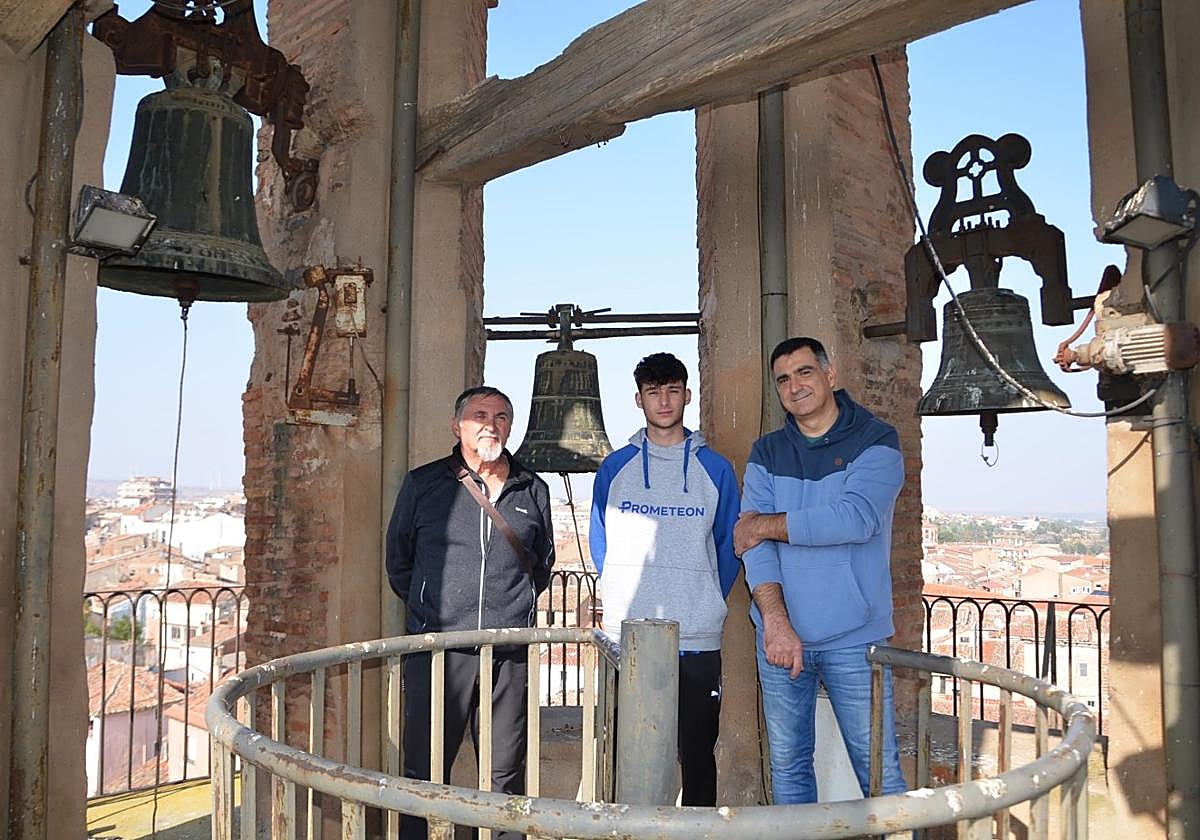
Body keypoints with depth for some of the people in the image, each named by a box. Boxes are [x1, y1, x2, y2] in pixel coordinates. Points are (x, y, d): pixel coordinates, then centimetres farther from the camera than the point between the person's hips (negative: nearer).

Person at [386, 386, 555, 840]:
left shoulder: (533, 490, 9)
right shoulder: (422, 484, 4)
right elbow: (398, 559, 13)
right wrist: (431, 608, 11)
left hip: (510, 652, 2)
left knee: (505, 773, 10)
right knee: (425, 771, 5)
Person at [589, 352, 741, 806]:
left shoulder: (715, 469, 5)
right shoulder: (614, 468, 6)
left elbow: (729, 547, 10)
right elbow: (600, 545, 13)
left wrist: (705, 605, 7)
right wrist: (622, 602, 9)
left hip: (698, 642, 0)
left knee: (697, 755, 8)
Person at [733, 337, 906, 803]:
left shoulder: (875, 441, -1)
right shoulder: (766, 453, 9)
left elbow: (854, 519, -18)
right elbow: (753, 546, -3)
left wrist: (764, 524, -9)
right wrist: (775, 621, -16)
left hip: (853, 637, -3)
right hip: (780, 635, 3)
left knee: (879, 768, 2)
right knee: (787, 765, 11)